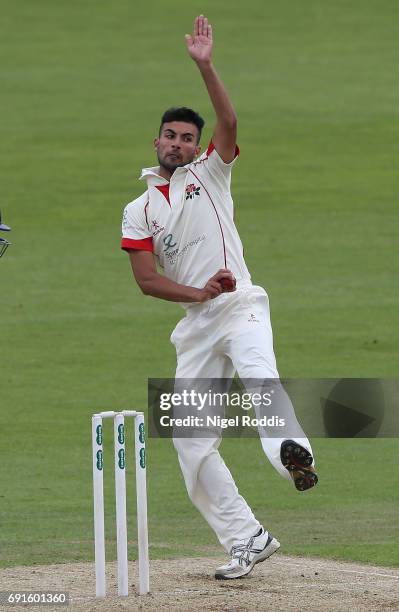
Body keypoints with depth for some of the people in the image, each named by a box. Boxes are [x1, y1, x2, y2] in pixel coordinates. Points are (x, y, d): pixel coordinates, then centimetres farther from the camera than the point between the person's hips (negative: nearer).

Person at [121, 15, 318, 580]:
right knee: (191, 444, 0)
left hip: (240, 307, -4)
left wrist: (206, 66, -21)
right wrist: (199, 292, -14)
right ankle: (248, 541, 10)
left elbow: (229, 123, -9)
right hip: (194, 326, 4)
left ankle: (293, 454, -64)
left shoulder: (210, 174, 9)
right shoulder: (139, 211, 13)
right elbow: (146, 280, 2)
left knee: (258, 373, -36)